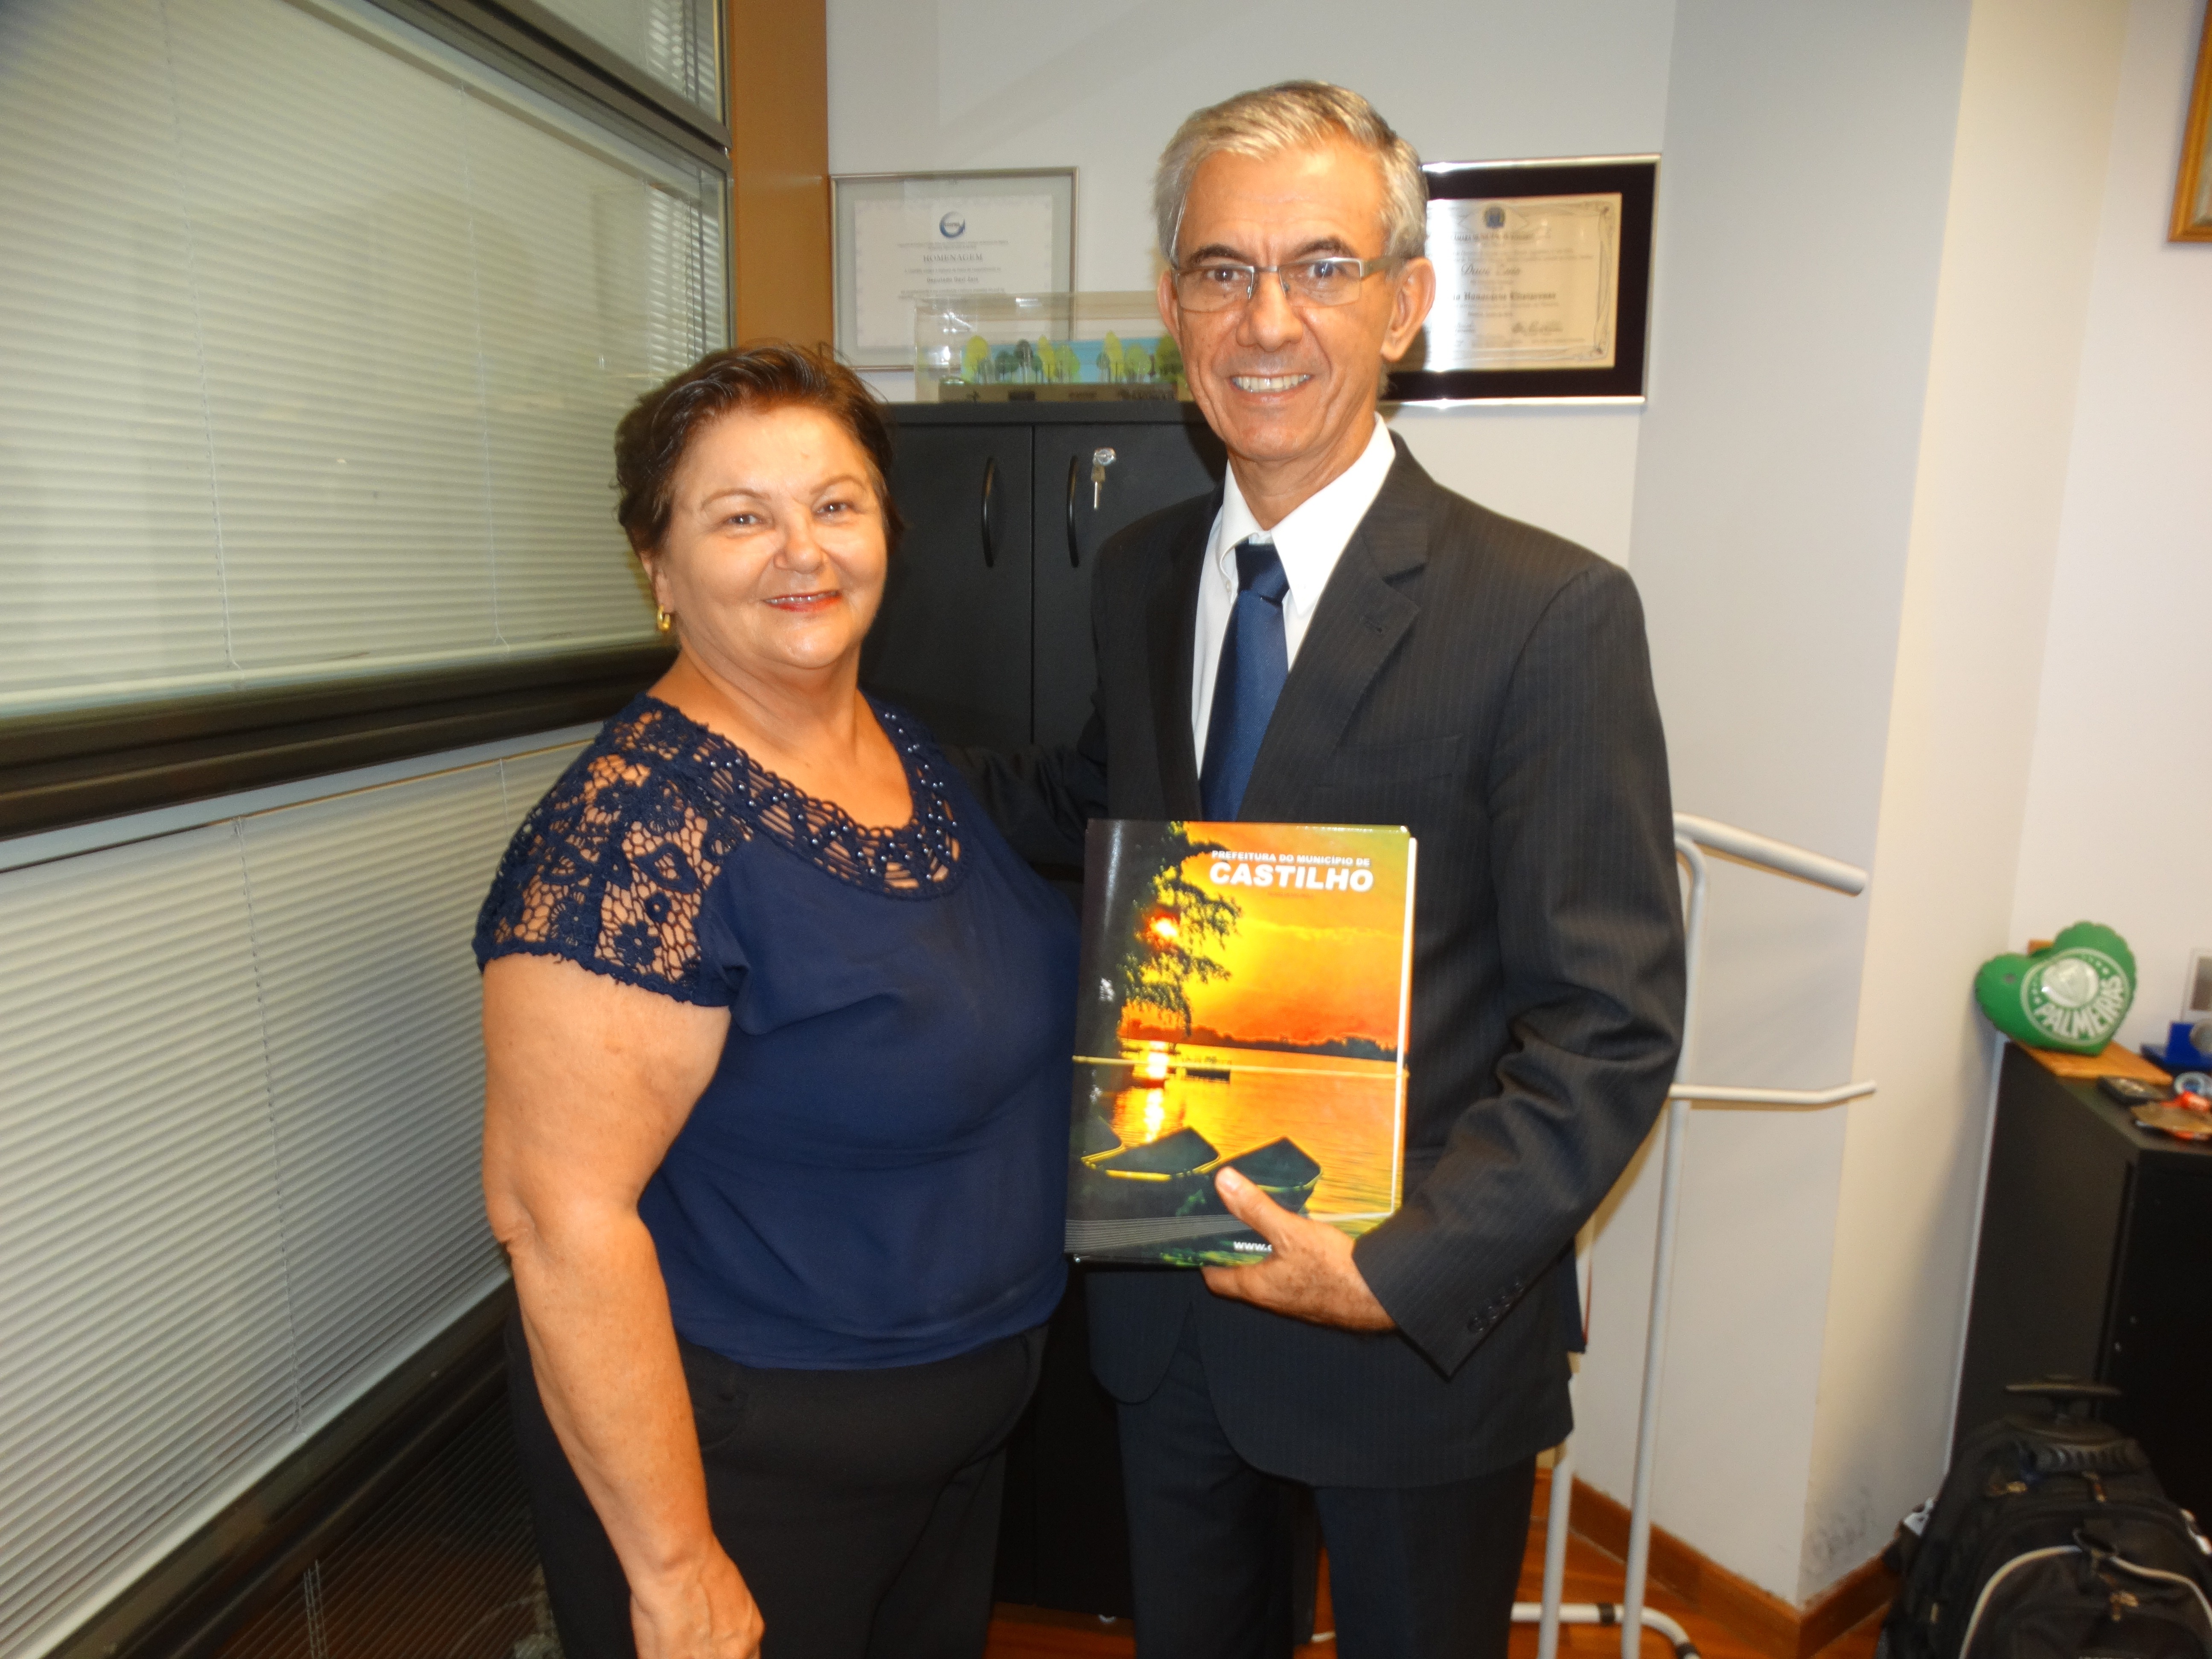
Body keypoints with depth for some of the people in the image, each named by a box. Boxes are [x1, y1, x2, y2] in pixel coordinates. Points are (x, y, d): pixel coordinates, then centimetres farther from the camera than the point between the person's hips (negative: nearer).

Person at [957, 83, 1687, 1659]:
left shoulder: (1551, 614, -19)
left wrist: (1401, 1272, -24)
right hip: (1167, 1303, 5)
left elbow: (1612, 1027, -18)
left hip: (1420, 1320, -4)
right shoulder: (1138, 574, -1)